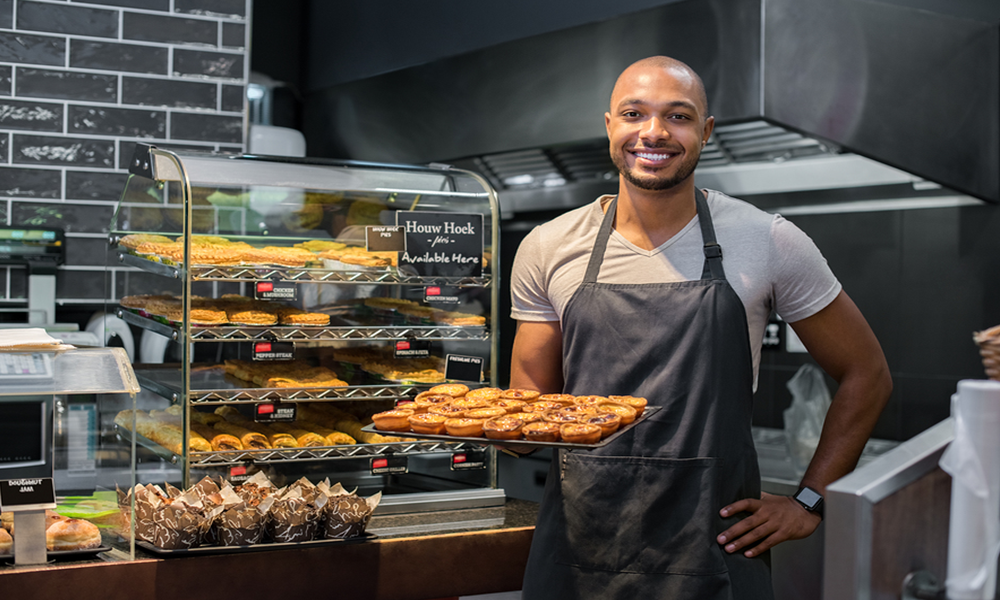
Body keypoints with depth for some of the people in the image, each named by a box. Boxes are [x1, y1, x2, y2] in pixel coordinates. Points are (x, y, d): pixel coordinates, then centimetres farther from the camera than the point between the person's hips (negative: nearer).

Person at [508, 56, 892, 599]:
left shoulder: (769, 244, -4)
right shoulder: (548, 250, 1)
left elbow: (866, 375, 6)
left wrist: (809, 503, 1)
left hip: (713, 551, -1)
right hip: (577, 549, 2)